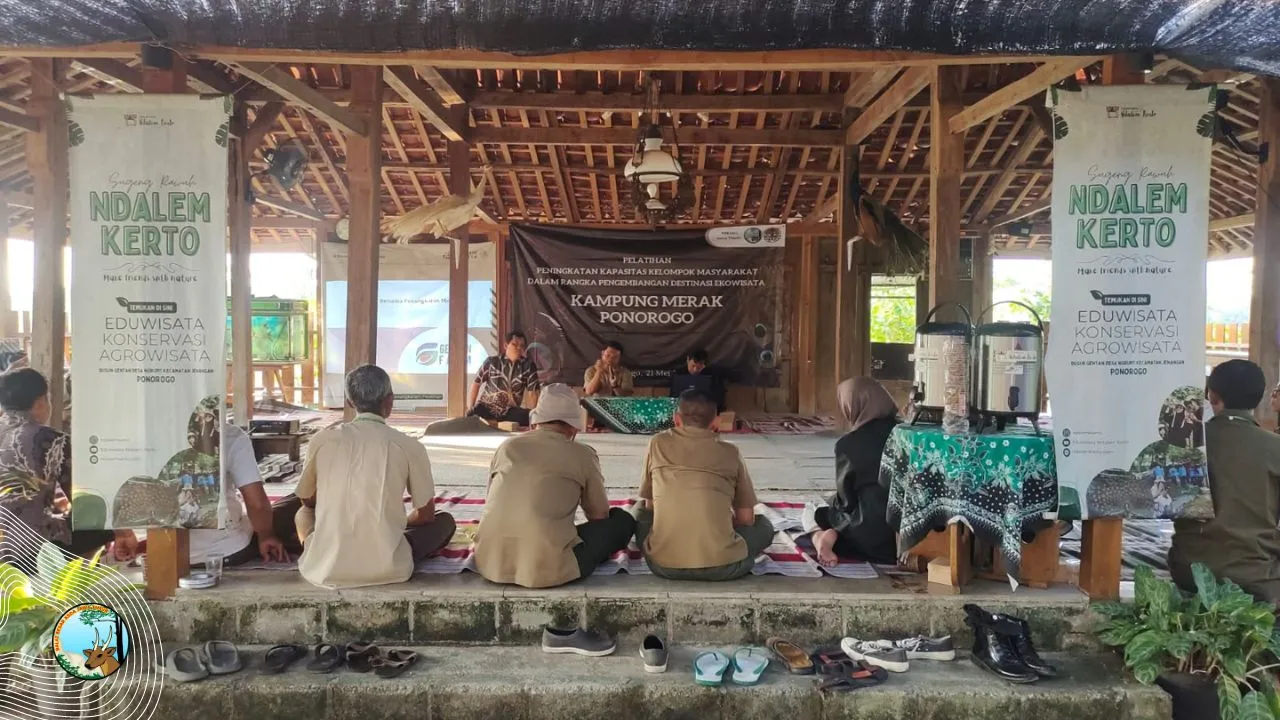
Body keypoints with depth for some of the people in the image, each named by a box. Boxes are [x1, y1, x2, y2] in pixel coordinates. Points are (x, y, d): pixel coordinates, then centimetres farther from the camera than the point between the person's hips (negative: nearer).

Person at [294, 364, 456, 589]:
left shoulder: (322, 440, 2)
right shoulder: (408, 446, -4)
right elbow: (426, 515, 7)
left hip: (324, 569, 2)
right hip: (386, 569, -2)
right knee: (444, 521, 22)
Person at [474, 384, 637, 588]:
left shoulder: (506, 447, 16)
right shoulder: (583, 454, 7)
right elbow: (599, 516, 19)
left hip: (489, 563, 4)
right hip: (546, 568, -4)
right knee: (622, 521, 16)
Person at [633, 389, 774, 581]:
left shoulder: (658, 444, 11)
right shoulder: (730, 452, 10)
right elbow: (746, 518, 14)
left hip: (664, 565, 0)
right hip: (722, 566, 0)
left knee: (641, 512, 31)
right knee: (763, 525, 28)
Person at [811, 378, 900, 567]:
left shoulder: (848, 444, -12)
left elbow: (845, 499, -3)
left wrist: (833, 505, 18)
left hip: (872, 535, -3)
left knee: (823, 515, 23)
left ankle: (829, 538, -3)